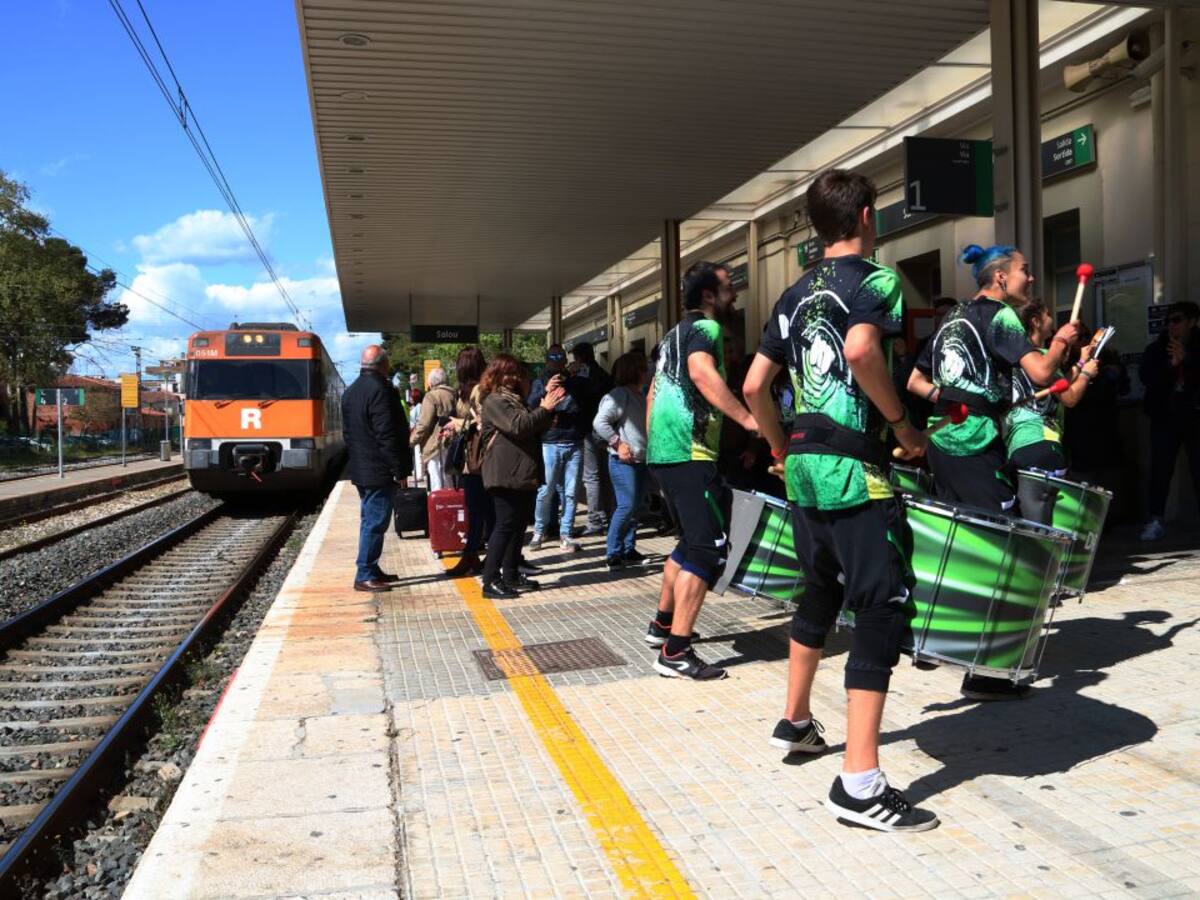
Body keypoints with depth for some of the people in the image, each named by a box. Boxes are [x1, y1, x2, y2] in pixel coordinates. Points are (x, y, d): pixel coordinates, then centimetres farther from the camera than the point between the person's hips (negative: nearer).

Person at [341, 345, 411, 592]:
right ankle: (365, 576, -4)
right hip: (378, 470, -10)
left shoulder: (350, 392, 14)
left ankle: (371, 569, 23)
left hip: (360, 469, 10)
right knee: (375, 523, -6)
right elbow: (387, 435, -20)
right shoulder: (379, 390, -16)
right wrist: (400, 470, -16)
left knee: (370, 520, 16)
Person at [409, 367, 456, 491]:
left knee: (437, 487, -6)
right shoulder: (453, 395, 10)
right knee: (448, 484, 14)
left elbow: (424, 424, -13)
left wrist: (413, 440, 0)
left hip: (435, 446, -7)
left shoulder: (432, 396, -10)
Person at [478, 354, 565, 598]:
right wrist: (545, 408, -17)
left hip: (524, 475, 10)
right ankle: (491, 581, -6)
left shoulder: (515, 399, 21)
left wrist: (547, 398, 10)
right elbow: (518, 426, -21)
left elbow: (537, 428, 20)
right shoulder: (493, 401, -8)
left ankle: (511, 575, 21)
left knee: (520, 524, 13)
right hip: (506, 476, -10)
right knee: (505, 525, -9)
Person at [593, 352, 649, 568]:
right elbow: (600, 422, -19)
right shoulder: (618, 395, -12)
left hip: (640, 460, 9)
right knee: (626, 506, -12)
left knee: (634, 506, 12)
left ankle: (629, 549, 20)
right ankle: (612, 553, -4)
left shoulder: (641, 396, 16)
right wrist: (618, 443, -19)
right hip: (623, 461, -9)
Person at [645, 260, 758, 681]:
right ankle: (675, 653, -14)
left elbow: (653, 393, 28)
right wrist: (746, 417, -32)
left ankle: (663, 624, 32)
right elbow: (702, 372, -27)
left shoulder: (675, 334, 23)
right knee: (709, 548, -12)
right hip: (688, 451, -10)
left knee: (692, 540, 22)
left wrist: (653, 446, 34)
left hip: (663, 449, 10)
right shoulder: (705, 327, -6)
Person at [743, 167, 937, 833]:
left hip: (804, 467, 8)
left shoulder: (795, 295, 15)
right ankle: (860, 783, -9)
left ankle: (796, 721, 38)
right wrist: (902, 423, -15)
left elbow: (754, 387, 13)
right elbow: (860, 349, -27)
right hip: (854, 469, -8)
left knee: (821, 591, 23)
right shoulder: (876, 280, -6)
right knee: (883, 607, -6)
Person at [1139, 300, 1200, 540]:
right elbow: (1147, 378, -5)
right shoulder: (1156, 349, 7)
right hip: (1165, 417, 1)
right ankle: (1156, 521, 1)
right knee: (1160, 469, -3)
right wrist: (1170, 364, -19)